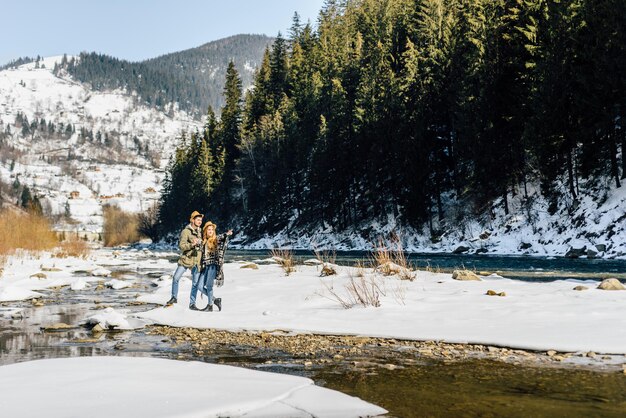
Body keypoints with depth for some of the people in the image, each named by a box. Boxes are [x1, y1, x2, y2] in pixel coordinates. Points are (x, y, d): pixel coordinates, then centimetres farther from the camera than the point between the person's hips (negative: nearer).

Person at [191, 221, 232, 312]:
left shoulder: (216, 239, 2)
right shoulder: (203, 241, 15)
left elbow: (222, 238, -20)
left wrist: (226, 234, -38)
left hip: (213, 265, -5)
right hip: (205, 266, 5)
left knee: (209, 285, -11)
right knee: (200, 286, 1)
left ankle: (210, 306, -2)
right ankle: (215, 300, 15)